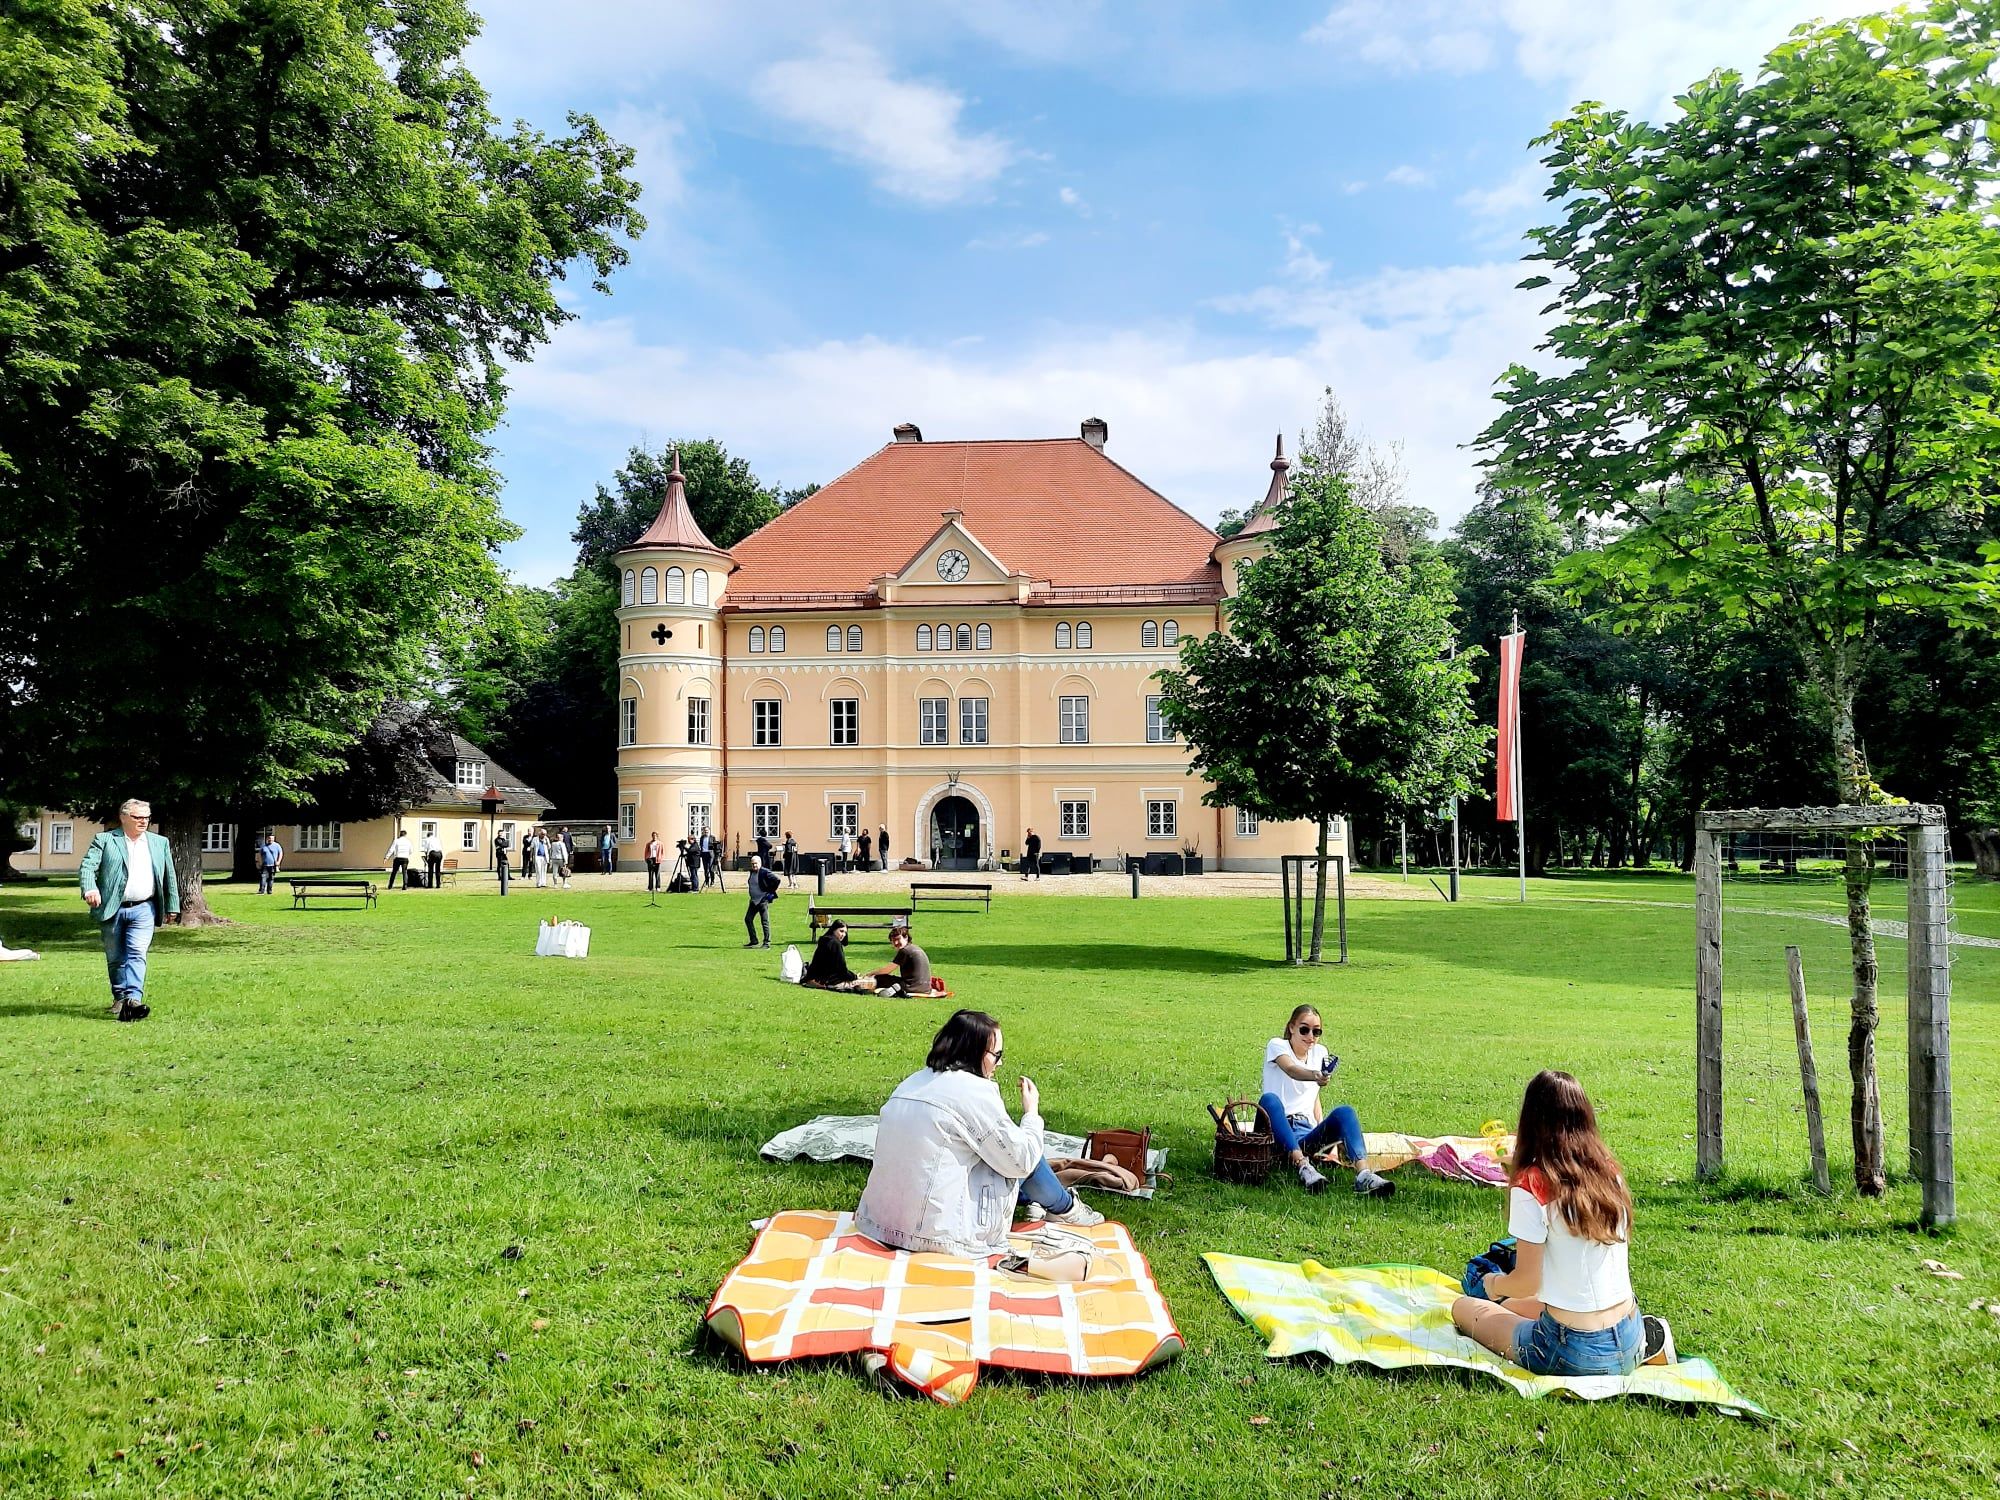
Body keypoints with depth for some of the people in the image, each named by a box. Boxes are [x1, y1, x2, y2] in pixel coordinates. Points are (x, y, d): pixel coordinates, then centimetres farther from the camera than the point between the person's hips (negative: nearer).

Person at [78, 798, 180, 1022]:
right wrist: (89, 888, -28)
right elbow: (87, 866, -8)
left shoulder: (160, 843, 12)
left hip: (143, 910, 0)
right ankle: (119, 998, 25)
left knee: (137, 954, -14)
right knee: (115, 959, 10)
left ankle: (133, 1000, -24)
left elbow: (169, 877, 16)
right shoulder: (104, 840, 4)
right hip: (111, 909, 0)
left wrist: (172, 907, 16)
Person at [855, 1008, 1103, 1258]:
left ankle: (1033, 1201, 43)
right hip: (940, 1234, -8)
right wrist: (1032, 1112, 8)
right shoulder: (974, 1090, -15)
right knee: (1026, 1154, 8)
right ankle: (1065, 1208, 32)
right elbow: (1022, 1161, -8)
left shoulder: (913, 1081, 8)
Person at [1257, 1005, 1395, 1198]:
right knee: (1270, 1099, -36)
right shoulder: (1277, 1045, -1)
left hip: (1305, 1134, 4)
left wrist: (1324, 1130, 9)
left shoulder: (1319, 1053, 15)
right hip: (1277, 1131, -4)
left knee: (1344, 1111, -24)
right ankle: (1304, 1166, -45)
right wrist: (1315, 1075, -45)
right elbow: (1291, 1070, -25)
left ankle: (1363, 1175, -44)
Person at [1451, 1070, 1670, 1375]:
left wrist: (1493, 1283, 8)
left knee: (1464, 1307, 14)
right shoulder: (1610, 1172, -1)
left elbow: (1525, 1283, -15)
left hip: (1575, 1356, -7)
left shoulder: (1531, 1186, -20)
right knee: (1514, 1306, 31)